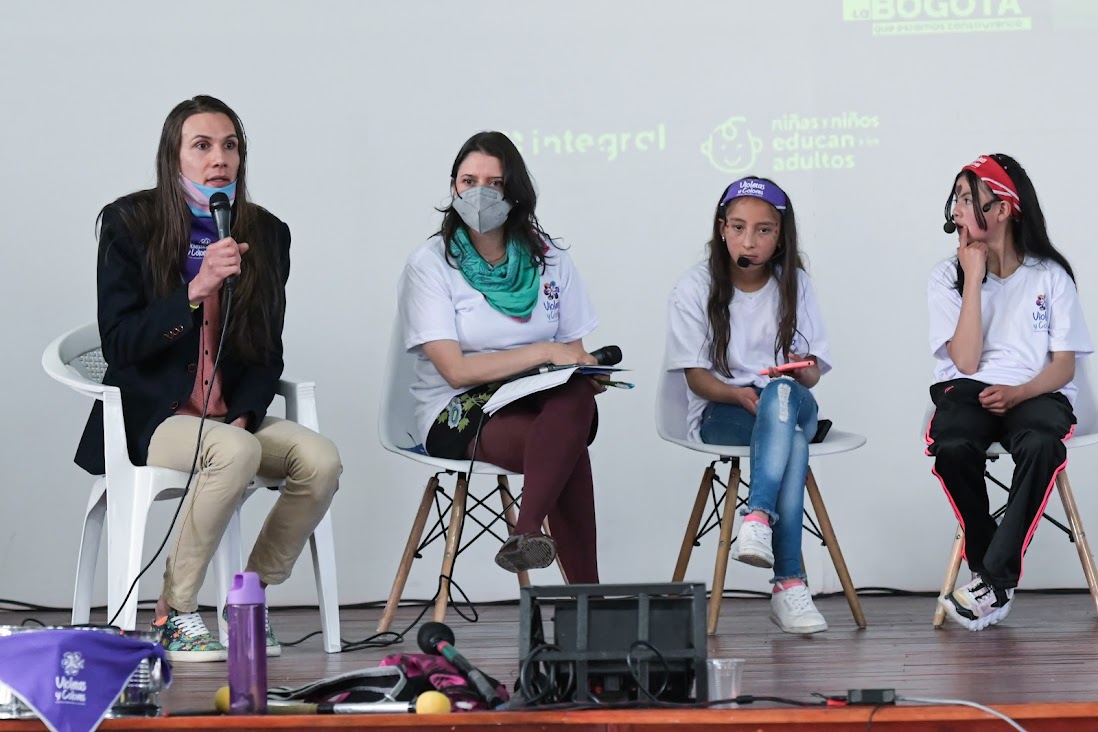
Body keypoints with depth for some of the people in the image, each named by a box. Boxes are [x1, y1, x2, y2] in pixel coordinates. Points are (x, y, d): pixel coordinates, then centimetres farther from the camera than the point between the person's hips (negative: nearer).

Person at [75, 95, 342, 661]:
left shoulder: (265, 234, 7)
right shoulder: (129, 224, -5)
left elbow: (268, 353, 11)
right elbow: (118, 344, -12)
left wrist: (243, 415, -8)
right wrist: (196, 291, -24)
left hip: (233, 416, 5)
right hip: (147, 418, -5)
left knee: (321, 459, -22)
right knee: (236, 453, -35)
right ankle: (173, 614, -20)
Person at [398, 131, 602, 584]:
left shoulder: (549, 260, 12)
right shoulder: (430, 265, -1)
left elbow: (574, 354, 12)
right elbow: (456, 369, -11)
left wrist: (591, 373, -14)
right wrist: (542, 353, -18)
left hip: (547, 404, 4)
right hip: (460, 413, -4)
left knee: (577, 396, -36)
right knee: (566, 448, -36)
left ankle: (526, 533, -43)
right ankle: (585, 594, -36)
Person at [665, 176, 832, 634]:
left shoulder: (796, 286, 10)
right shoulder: (695, 289, 2)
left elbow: (812, 374, 7)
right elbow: (697, 376, -3)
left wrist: (798, 371, -19)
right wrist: (739, 394, -24)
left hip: (792, 403, 2)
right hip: (718, 413, -2)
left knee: (781, 394, -39)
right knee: (792, 439, -38)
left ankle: (758, 519, -54)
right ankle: (789, 583, -49)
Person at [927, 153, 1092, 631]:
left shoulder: (1049, 275, 8)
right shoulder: (948, 277, 9)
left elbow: (1064, 364, 3)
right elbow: (965, 361, -4)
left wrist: (1018, 393, -18)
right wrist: (974, 278, -6)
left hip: (1035, 393, -1)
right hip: (968, 390, 1)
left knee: (1041, 445, -39)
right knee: (952, 446, -36)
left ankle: (994, 578, -33)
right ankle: (995, 579, -22)